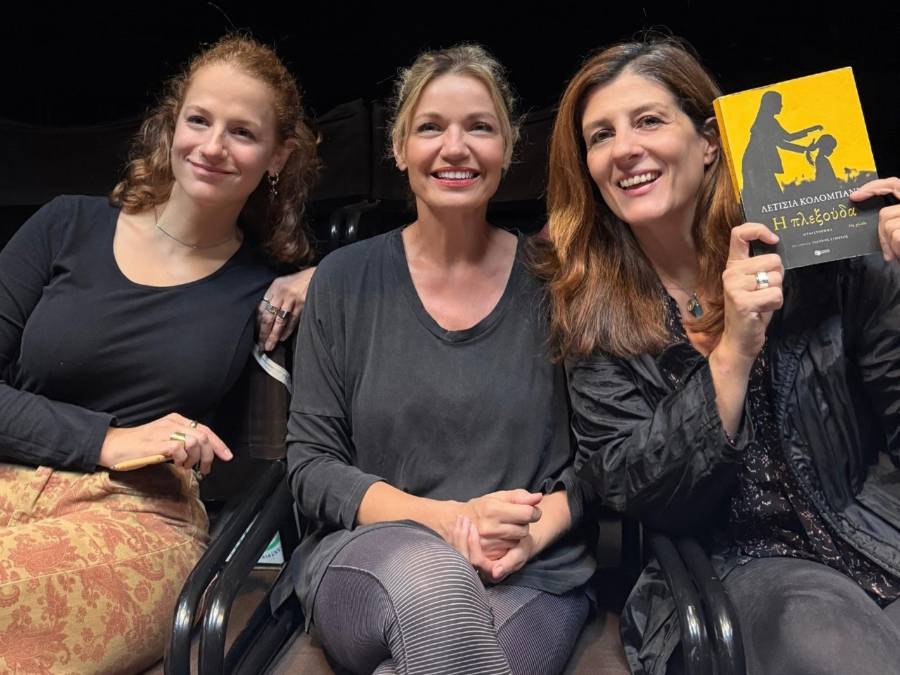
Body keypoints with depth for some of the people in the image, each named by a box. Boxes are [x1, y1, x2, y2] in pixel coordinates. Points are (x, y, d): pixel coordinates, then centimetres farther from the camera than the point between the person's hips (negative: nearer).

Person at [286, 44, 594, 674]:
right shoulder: (346, 280, 0)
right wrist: (448, 520, -15)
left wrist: (533, 531, -14)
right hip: (366, 551, 0)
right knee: (429, 577, -34)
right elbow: (311, 464, -1)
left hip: (532, 573, 1)